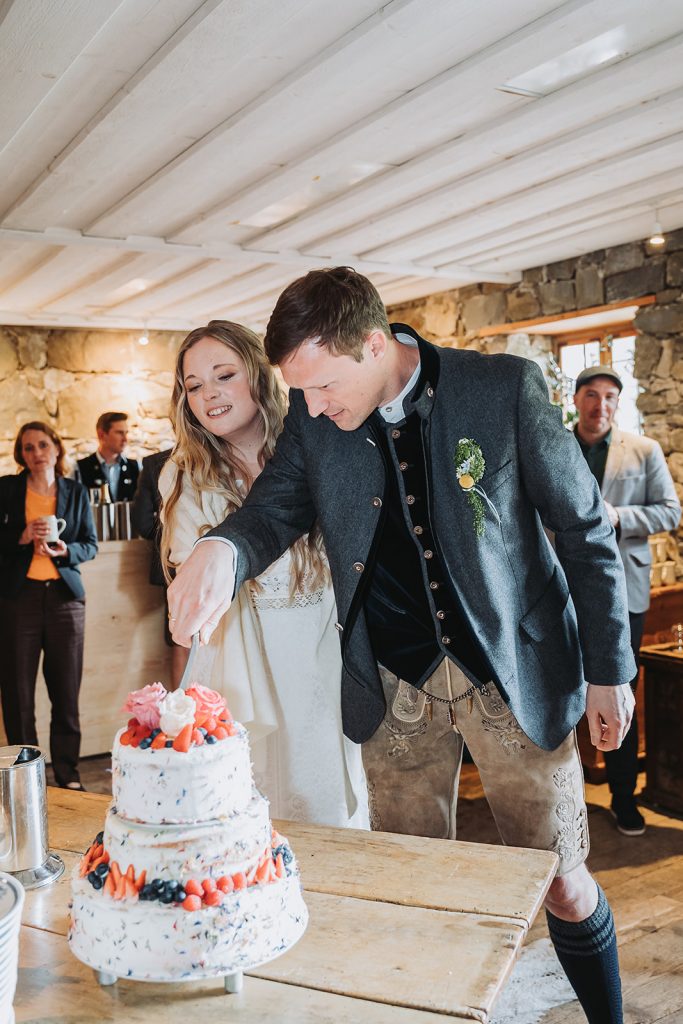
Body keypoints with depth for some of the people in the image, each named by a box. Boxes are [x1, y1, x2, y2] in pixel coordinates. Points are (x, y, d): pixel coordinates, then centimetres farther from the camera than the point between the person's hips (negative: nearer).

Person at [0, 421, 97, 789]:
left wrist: (65, 550, -11)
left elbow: (90, 544, 8)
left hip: (64, 597, 1)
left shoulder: (75, 491, 9)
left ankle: (67, 775, 14)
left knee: (66, 693, 3)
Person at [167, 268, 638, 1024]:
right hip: (396, 682, 3)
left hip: (513, 671, -2)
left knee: (563, 886, 10)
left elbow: (584, 529, -6)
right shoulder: (314, 416, -5)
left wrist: (609, 668, -2)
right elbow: (275, 505, 2)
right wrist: (222, 550, -23)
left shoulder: (506, 388, -13)